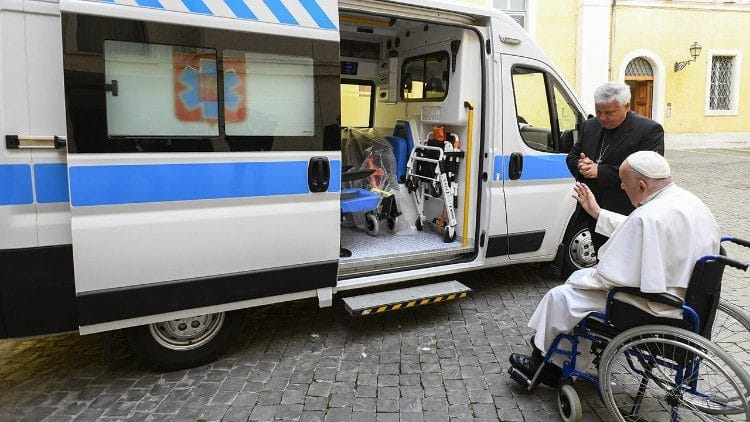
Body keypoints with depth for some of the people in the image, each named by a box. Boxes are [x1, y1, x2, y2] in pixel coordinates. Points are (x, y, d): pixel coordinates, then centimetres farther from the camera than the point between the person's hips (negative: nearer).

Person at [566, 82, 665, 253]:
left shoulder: (650, 130, -11)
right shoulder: (589, 126, 10)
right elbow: (572, 156, 16)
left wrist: (600, 171, -21)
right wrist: (582, 166, -9)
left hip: (626, 215, -6)